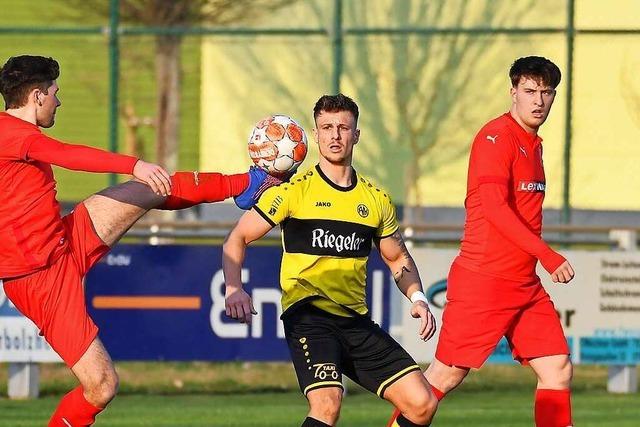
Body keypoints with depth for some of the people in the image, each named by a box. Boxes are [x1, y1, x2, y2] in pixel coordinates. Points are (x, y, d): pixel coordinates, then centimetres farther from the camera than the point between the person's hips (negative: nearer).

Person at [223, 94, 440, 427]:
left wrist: (418, 298, 6)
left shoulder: (376, 199, 12)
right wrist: (234, 289, -17)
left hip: (356, 321, 5)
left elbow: (398, 259, 25)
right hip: (308, 314, -5)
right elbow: (237, 239, 1)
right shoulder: (294, 190, -2)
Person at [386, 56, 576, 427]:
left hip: (525, 283, 8)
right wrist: (546, 254, -25)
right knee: (446, 376, -4)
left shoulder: (534, 144, 16)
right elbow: (494, 207, -22)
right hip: (483, 281, -8)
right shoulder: (497, 137, -11)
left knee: (558, 369, 0)